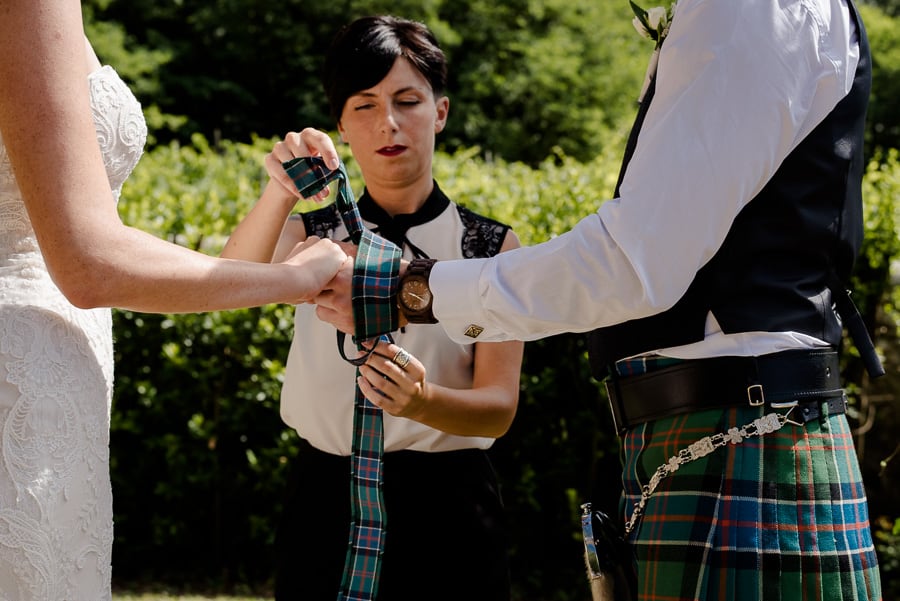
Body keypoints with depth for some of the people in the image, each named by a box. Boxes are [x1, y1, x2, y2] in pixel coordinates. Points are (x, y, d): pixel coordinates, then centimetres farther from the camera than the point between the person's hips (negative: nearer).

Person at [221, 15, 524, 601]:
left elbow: (499, 407, -8)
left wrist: (423, 402, -30)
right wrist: (283, 194, -35)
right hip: (328, 503, 1)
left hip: (447, 514, -1)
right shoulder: (311, 234, 6)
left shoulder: (493, 247, 1)